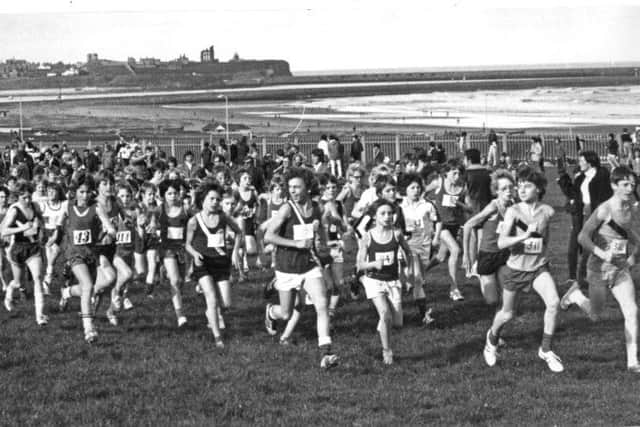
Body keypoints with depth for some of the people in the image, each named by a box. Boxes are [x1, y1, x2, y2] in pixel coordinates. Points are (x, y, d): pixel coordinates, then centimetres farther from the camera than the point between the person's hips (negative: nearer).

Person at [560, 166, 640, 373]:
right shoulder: (604, 210, -18)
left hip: (621, 269, 5)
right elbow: (582, 237, -19)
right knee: (595, 315, 11)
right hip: (600, 268, -5)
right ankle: (576, 296, 43)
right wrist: (601, 253, -30)